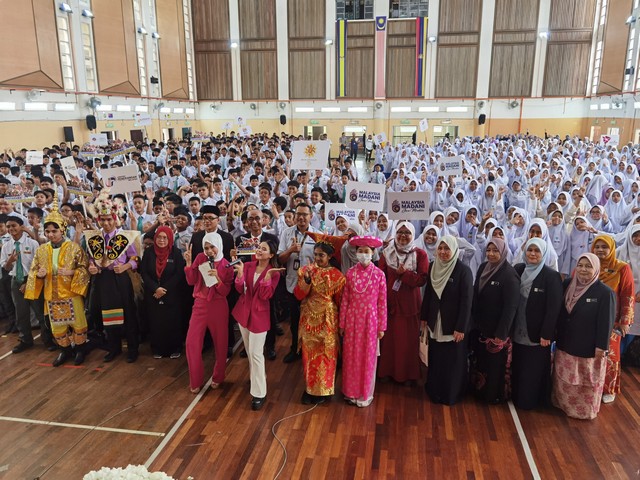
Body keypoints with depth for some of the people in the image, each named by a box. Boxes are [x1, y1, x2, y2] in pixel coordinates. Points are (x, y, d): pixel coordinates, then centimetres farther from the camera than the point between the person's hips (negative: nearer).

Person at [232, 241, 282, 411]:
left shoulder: (274, 273, -12)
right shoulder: (248, 266, -1)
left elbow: (265, 295, -19)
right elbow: (240, 289, -5)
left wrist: (267, 276, -30)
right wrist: (240, 273, -22)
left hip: (259, 314, -5)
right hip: (243, 311, 5)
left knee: (256, 353, -6)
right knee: (249, 350, 19)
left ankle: (259, 394, 4)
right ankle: (257, 376, 42)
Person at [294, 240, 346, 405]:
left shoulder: (336, 275, -6)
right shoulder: (306, 270, 0)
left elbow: (340, 301, 0)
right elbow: (298, 295, -6)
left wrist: (340, 323, 1)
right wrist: (306, 280, -22)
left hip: (327, 320, -2)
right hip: (309, 319, 2)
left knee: (325, 354, 7)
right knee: (309, 353, 10)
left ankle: (323, 390, 23)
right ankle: (309, 388, 26)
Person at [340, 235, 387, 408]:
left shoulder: (379, 274, -6)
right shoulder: (350, 273, -3)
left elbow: (382, 302, -3)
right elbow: (344, 300, 1)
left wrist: (381, 326, -2)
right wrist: (342, 323, 2)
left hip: (370, 320, -1)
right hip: (352, 320, 1)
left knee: (368, 357, 9)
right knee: (351, 357, 10)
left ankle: (365, 394, 25)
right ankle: (351, 392, 26)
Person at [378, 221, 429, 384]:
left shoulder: (420, 254, -2)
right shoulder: (387, 253, 4)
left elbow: (422, 279, -8)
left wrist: (404, 273, -20)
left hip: (409, 303, -1)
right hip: (389, 302, 2)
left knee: (408, 340, 6)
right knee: (388, 338, 8)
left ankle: (408, 374, 22)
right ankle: (387, 371, 24)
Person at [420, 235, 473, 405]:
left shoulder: (464, 270, -15)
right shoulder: (434, 268, 2)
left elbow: (466, 301, -16)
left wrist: (461, 328, -18)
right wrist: (424, 317, 9)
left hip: (453, 325, -5)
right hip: (435, 323, 5)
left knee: (452, 361, 7)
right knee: (435, 359, 15)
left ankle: (451, 395, 24)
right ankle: (435, 391, 31)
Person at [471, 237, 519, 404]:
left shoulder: (509, 274, -18)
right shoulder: (482, 268, 2)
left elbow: (510, 306, -18)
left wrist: (501, 333, -19)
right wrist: (474, 321, 9)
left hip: (496, 330, -6)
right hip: (480, 326, 6)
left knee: (495, 363, 8)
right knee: (479, 360, 17)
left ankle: (495, 394, 26)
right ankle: (479, 389, 35)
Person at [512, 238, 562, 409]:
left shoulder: (552, 276, -13)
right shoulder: (518, 270, 1)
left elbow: (554, 308, -14)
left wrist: (546, 334, -16)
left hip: (537, 333, -4)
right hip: (518, 331, 5)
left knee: (534, 370, 9)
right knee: (517, 367, 16)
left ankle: (531, 400, 26)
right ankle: (517, 396, 33)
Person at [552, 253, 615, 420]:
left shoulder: (605, 292, -16)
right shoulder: (568, 285, -1)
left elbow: (606, 323, -14)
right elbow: (559, 312, 7)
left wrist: (601, 347, -14)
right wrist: (557, 336, 10)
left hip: (589, 348, -5)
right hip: (565, 344, 5)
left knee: (587, 384, 11)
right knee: (564, 380, 19)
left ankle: (586, 410, 31)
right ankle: (563, 403, 38)